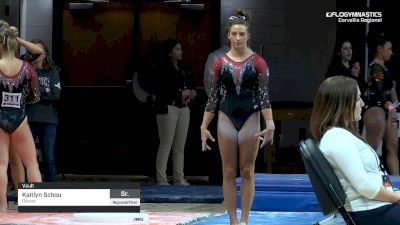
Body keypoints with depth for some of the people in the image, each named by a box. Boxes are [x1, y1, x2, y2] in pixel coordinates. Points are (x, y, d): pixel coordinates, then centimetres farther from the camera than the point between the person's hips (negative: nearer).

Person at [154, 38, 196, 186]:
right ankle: (161, 179, -1)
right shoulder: (164, 69, -10)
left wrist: (191, 93, 0)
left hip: (183, 108, 7)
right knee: (165, 146, -4)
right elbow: (161, 91, -18)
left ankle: (179, 178, 15)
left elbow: (191, 84, 22)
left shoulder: (185, 67, 11)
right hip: (168, 108, -7)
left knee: (180, 146, 10)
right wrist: (181, 93, -17)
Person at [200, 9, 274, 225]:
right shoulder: (219, 63, 1)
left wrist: (270, 125, -15)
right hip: (226, 120, 1)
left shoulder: (258, 63, -4)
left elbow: (264, 95, -5)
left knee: (247, 172, 4)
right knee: (228, 172, 4)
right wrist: (204, 126, 1)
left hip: (250, 120, -1)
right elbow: (213, 96, 4)